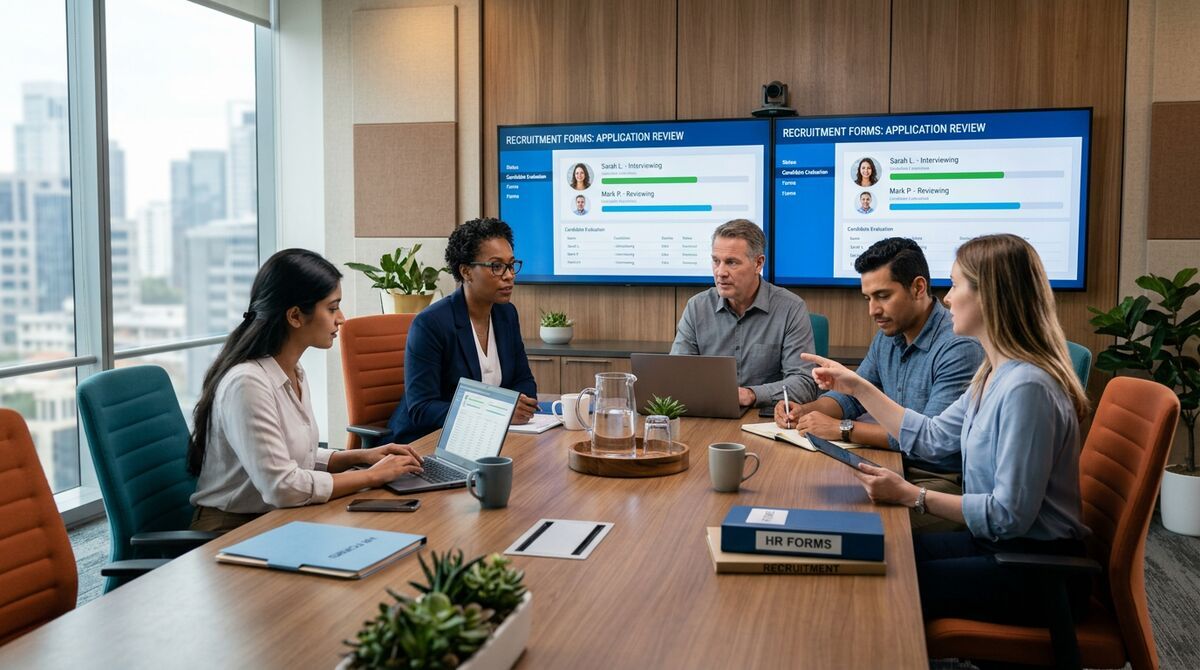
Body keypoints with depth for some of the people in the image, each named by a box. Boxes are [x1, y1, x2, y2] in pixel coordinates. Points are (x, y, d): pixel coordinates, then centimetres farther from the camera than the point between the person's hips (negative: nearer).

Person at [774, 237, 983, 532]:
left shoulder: (960, 347, -19)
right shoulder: (888, 337, 10)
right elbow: (850, 396, 19)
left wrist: (843, 429, -23)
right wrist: (804, 411, -3)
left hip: (948, 482, -8)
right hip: (899, 469, 8)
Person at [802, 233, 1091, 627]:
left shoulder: (1027, 388, -25)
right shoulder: (996, 375, 7)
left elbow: (1010, 515, -26)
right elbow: (932, 438, 16)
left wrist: (911, 496, -22)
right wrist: (858, 387, 16)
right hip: (997, 543, 9)